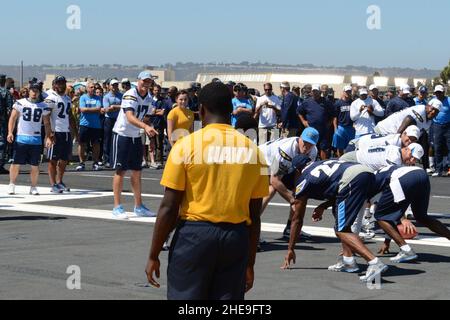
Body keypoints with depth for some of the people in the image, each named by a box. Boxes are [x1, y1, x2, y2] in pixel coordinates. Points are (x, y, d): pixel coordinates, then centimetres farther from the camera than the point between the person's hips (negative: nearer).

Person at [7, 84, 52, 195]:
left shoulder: (43, 107, 6)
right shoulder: (20, 103, 1)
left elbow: (47, 123, 8)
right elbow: (13, 118, 1)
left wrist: (48, 138, -2)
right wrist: (10, 132, -10)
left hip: (36, 139, 2)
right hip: (21, 138, -2)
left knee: (35, 165, 3)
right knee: (16, 163, 0)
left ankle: (33, 187, 13)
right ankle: (12, 185, 13)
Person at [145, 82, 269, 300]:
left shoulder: (187, 145, -5)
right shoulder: (252, 150, 4)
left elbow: (169, 207, -7)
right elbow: (254, 214, 8)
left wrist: (153, 256, 1)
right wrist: (249, 263, 17)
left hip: (194, 234, -3)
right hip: (236, 239, 3)